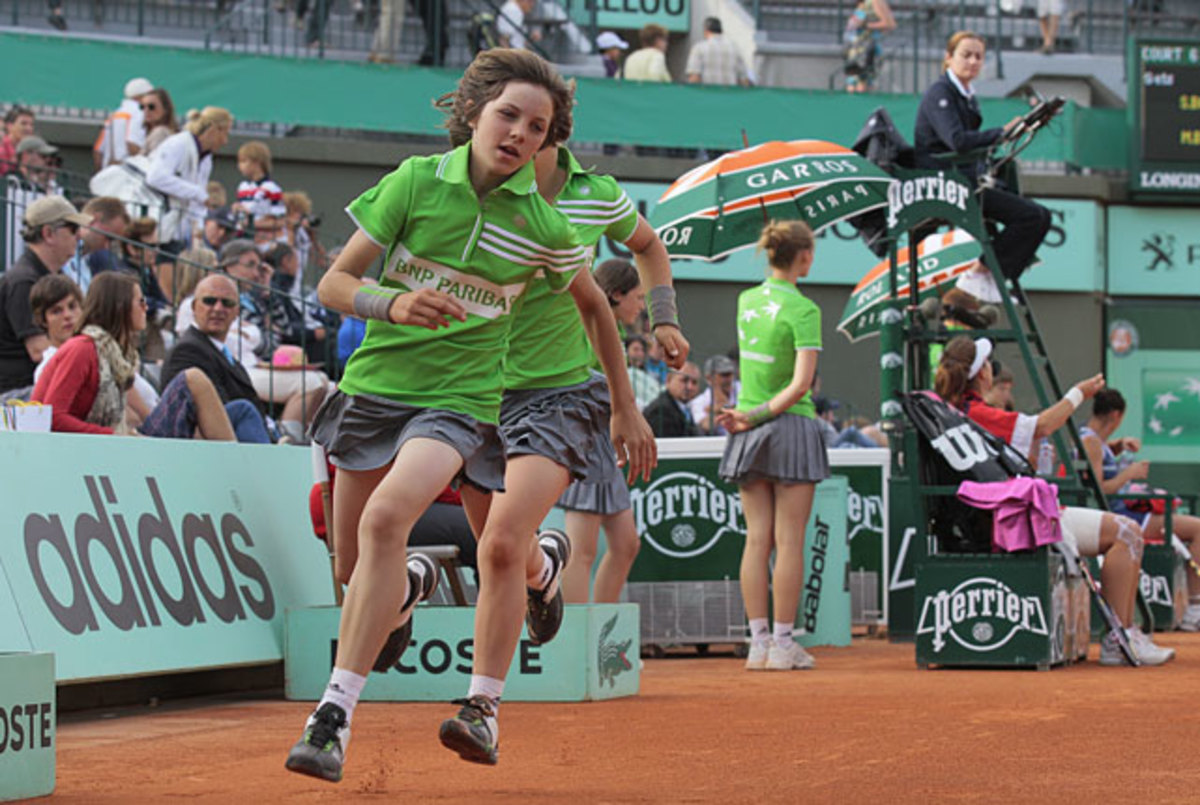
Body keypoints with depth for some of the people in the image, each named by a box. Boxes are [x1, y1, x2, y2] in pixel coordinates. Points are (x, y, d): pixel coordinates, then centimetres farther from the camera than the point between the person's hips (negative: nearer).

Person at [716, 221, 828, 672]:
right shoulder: (803, 310, -12)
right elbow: (801, 384, -18)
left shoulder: (746, 301, 7)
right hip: (791, 427, -5)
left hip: (751, 433, 5)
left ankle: (758, 643, 6)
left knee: (757, 540, 6)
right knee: (788, 542, -2)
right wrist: (759, 415, -15)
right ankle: (782, 645, -1)